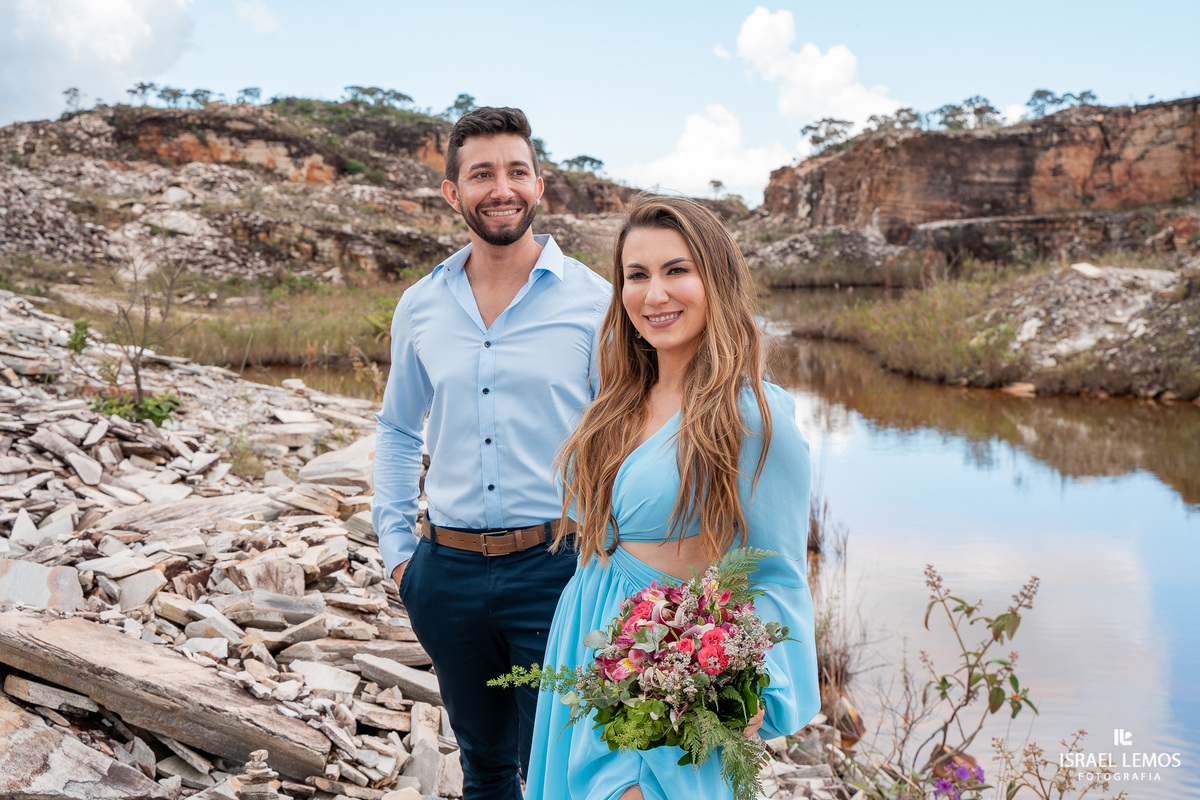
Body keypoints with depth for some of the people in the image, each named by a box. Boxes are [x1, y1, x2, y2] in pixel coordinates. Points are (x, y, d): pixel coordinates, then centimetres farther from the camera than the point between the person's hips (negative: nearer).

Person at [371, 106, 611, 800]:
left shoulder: (594, 300, -6)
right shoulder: (419, 307, 5)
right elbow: (398, 430, 17)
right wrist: (397, 547, 10)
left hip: (557, 569, -3)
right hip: (448, 573, 4)